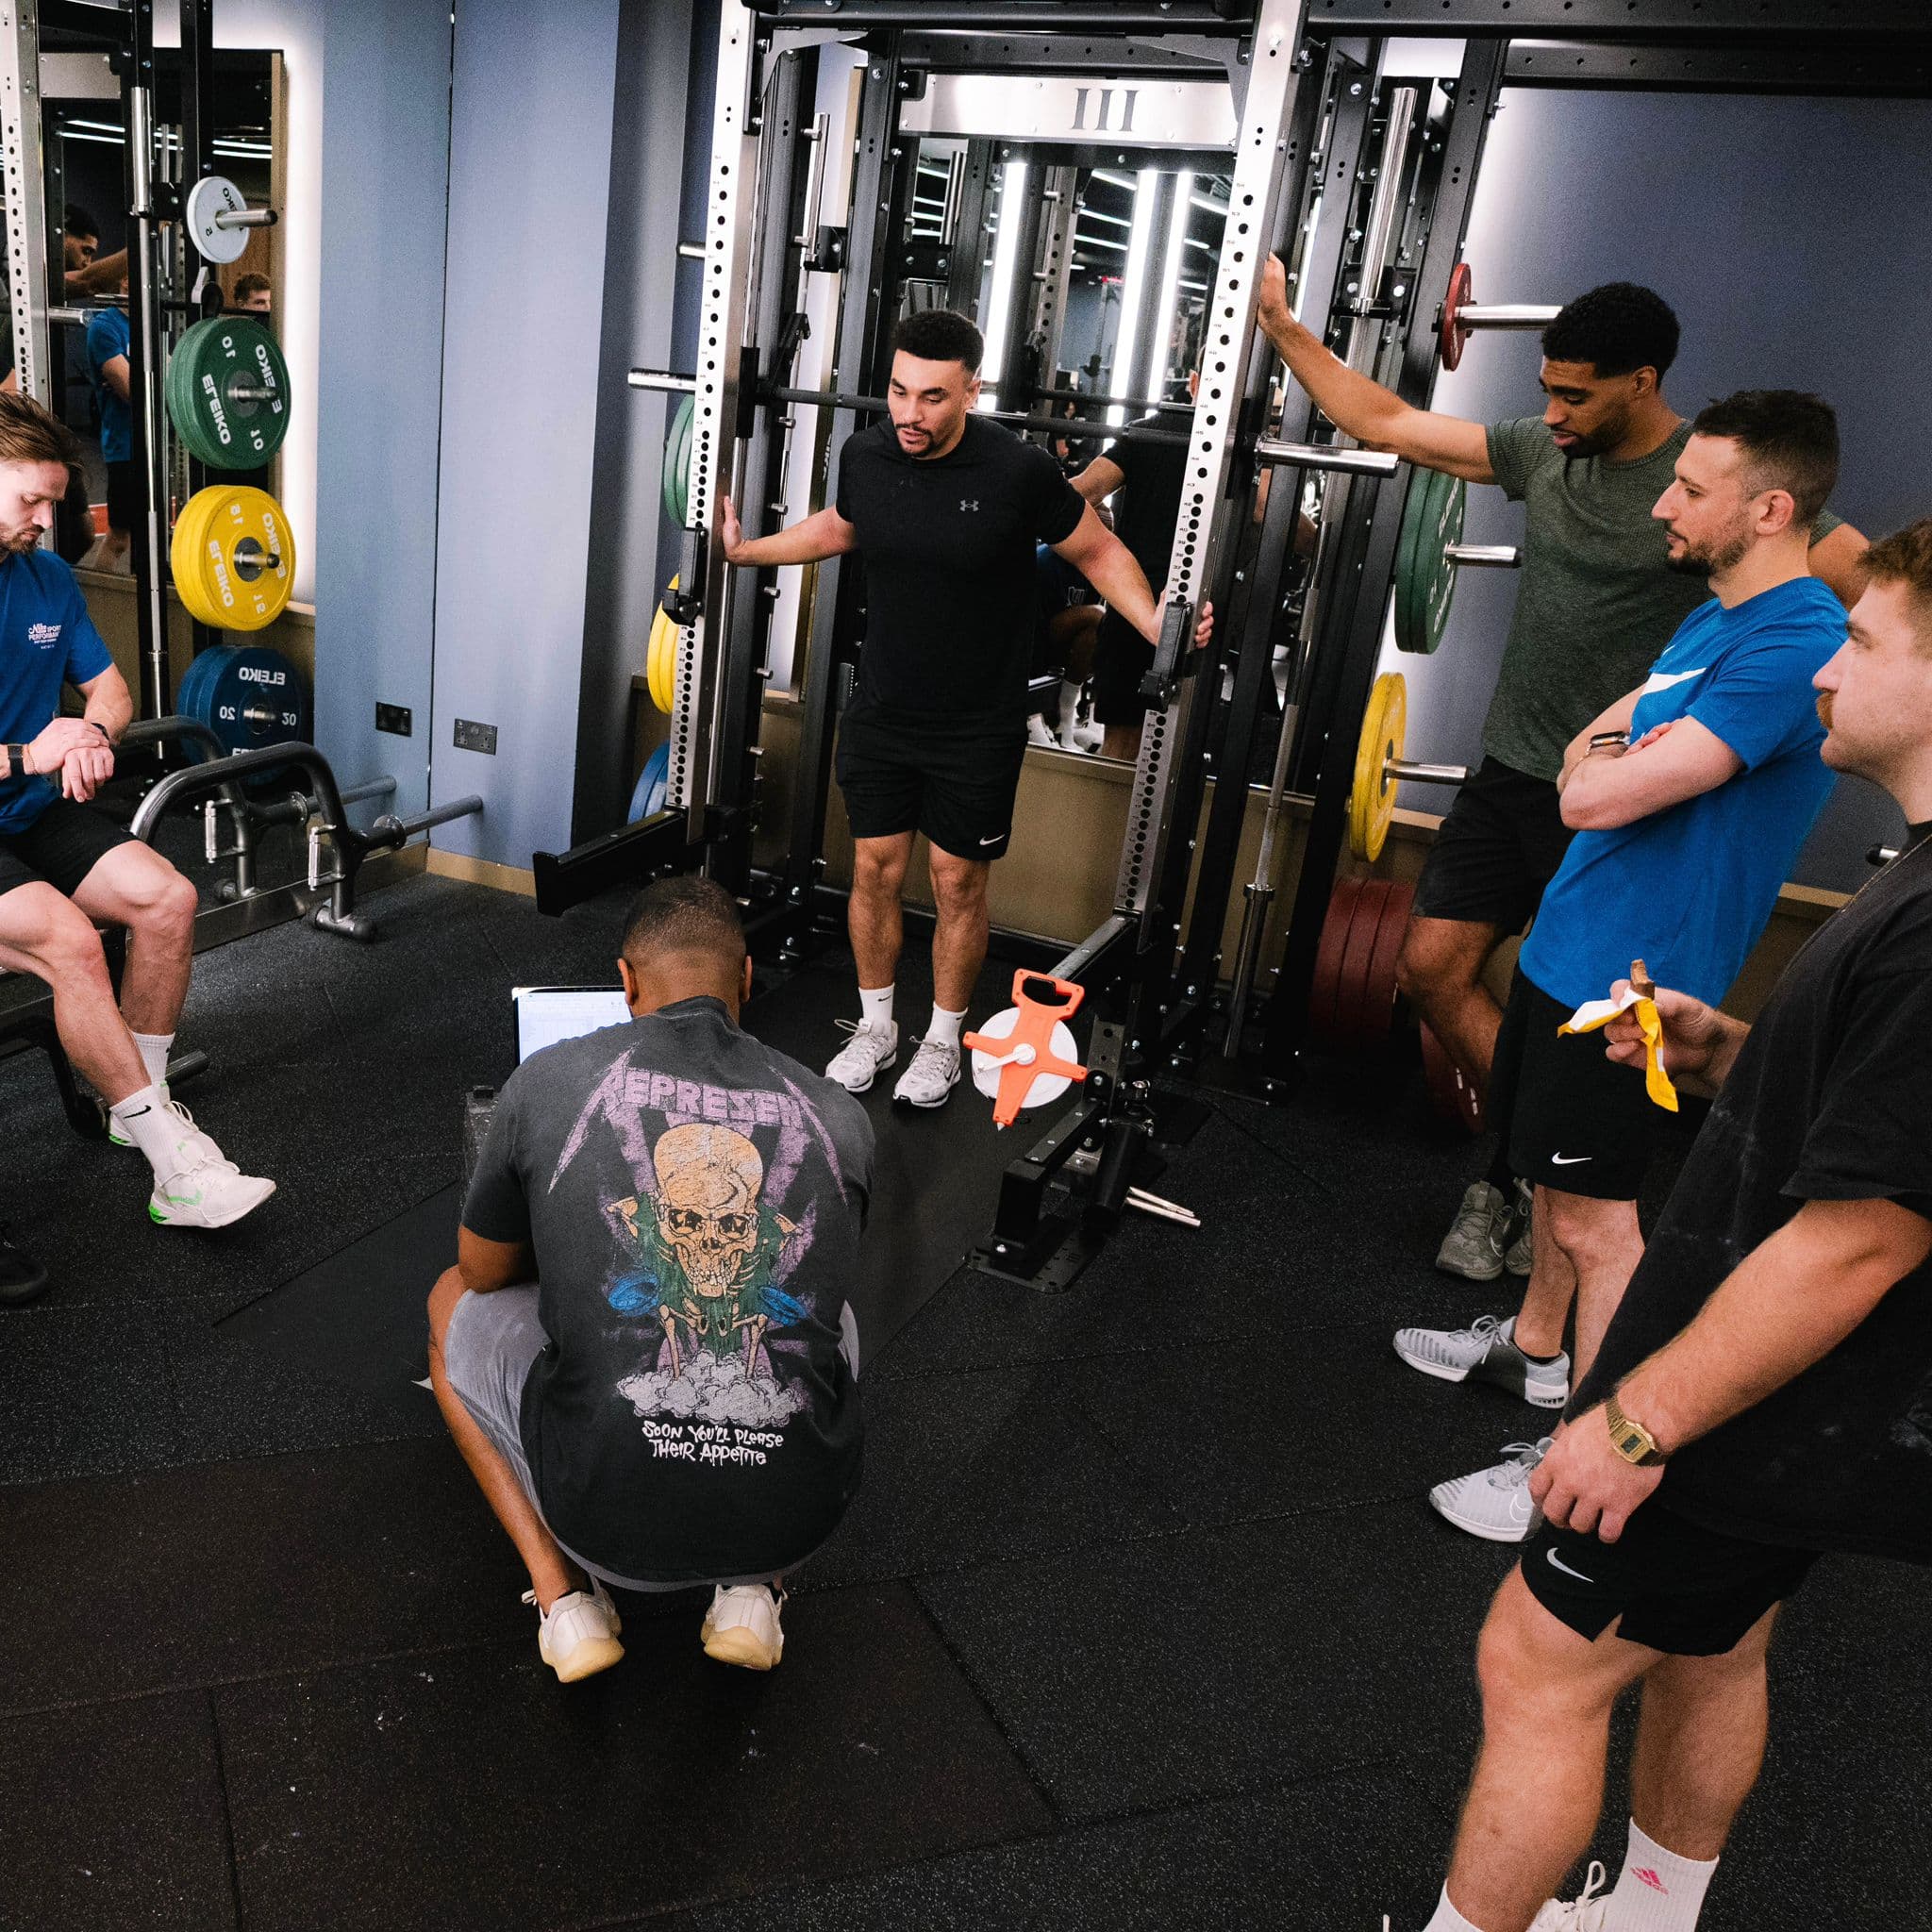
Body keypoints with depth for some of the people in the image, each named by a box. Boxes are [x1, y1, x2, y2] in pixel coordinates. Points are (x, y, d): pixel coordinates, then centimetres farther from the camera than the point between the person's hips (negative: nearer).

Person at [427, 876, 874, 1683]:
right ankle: (751, 1588, 18)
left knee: (454, 1304, 27)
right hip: (797, 1519, 2)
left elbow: (484, 1271, 16)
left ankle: (564, 1594, 15)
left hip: (609, 1512, -2)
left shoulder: (549, 1080, -1)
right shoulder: (837, 1116, 5)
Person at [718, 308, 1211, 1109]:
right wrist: (746, 549, 15)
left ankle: (943, 1040, 28)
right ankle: (874, 1027, 30)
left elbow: (1097, 551, -6)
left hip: (977, 728, -3)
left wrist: (1156, 622, -20)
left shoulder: (1018, 471, -20)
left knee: (958, 884, 8)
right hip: (880, 713, 4)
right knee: (874, 869, 11)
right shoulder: (864, 455, -7)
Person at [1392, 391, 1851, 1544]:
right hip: (1568, 944, 9)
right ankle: (1534, 1350, 43)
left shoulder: (1797, 647, -23)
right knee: (1552, 1172, 23)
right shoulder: (1715, 618, 10)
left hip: (1629, 976, -9)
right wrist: (1616, 755, -8)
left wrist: (1602, 760, -5)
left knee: (1596, 1215, 0)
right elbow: (1585, 753, 14)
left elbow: (1597, 796, -27)